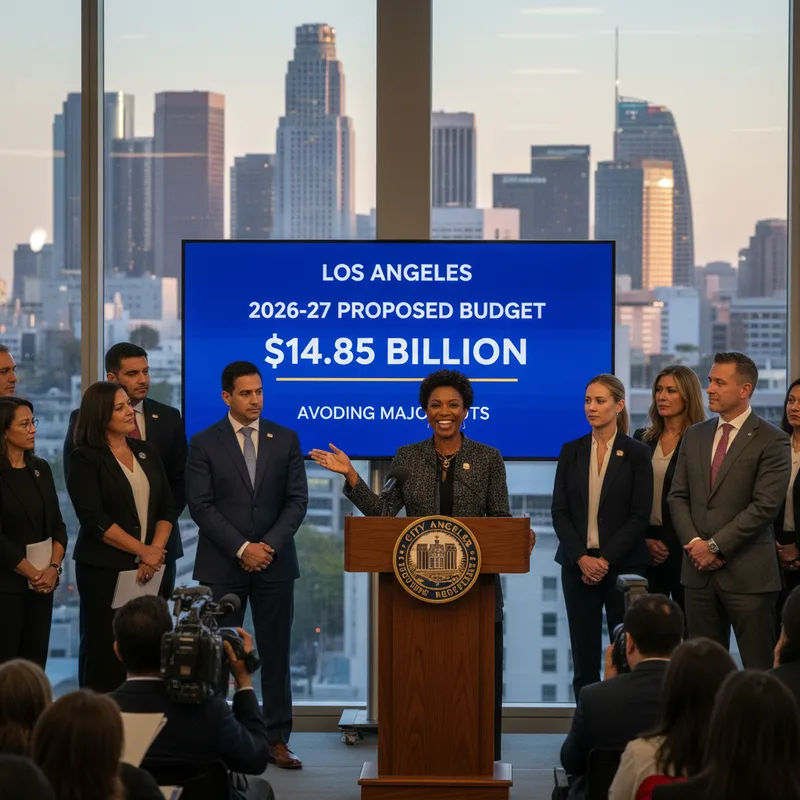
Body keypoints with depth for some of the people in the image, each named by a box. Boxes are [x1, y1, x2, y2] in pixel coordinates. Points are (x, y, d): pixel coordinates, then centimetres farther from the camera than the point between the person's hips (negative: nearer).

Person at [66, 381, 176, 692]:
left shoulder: (146, 452, 13)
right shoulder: (85, 459, -4)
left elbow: (166, 508, 11)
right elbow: (94, 518, -12)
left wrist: (156, 550, -5)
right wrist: (143, 550, -11)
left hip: (147, 571, 4)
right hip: (104, 570, -4)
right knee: (105, 649, -2)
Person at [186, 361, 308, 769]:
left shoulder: (286, 440, 7)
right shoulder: (204, 443, 0)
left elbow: (297, 500, 3)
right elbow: (201, 505, -6)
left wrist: (270, 545, -10)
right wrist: (242, 549, -13)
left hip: (275, 563, 2)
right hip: (222, 566, -2)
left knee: (276, 654, 3)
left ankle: (277, 739, 8)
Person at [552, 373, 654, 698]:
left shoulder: (636, 453, 0)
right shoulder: (571, 451, 8)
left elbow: (639, 516, -4)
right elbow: (560, 511, 4)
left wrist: (606, 559, -11)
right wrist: (581, 557, -9)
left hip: (623, 565, -2)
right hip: (578, 565, 2)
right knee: (584, 655, 2)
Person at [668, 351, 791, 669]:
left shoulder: (772, 441, -5)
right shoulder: (695, 435, 14)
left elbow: (765, 506, -12)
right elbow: (678, 496, 11)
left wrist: (716, 546, -13)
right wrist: (694, 543, -5)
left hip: (748, 573, -5)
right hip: (699, 571, 5)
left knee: (759, 668, -3)